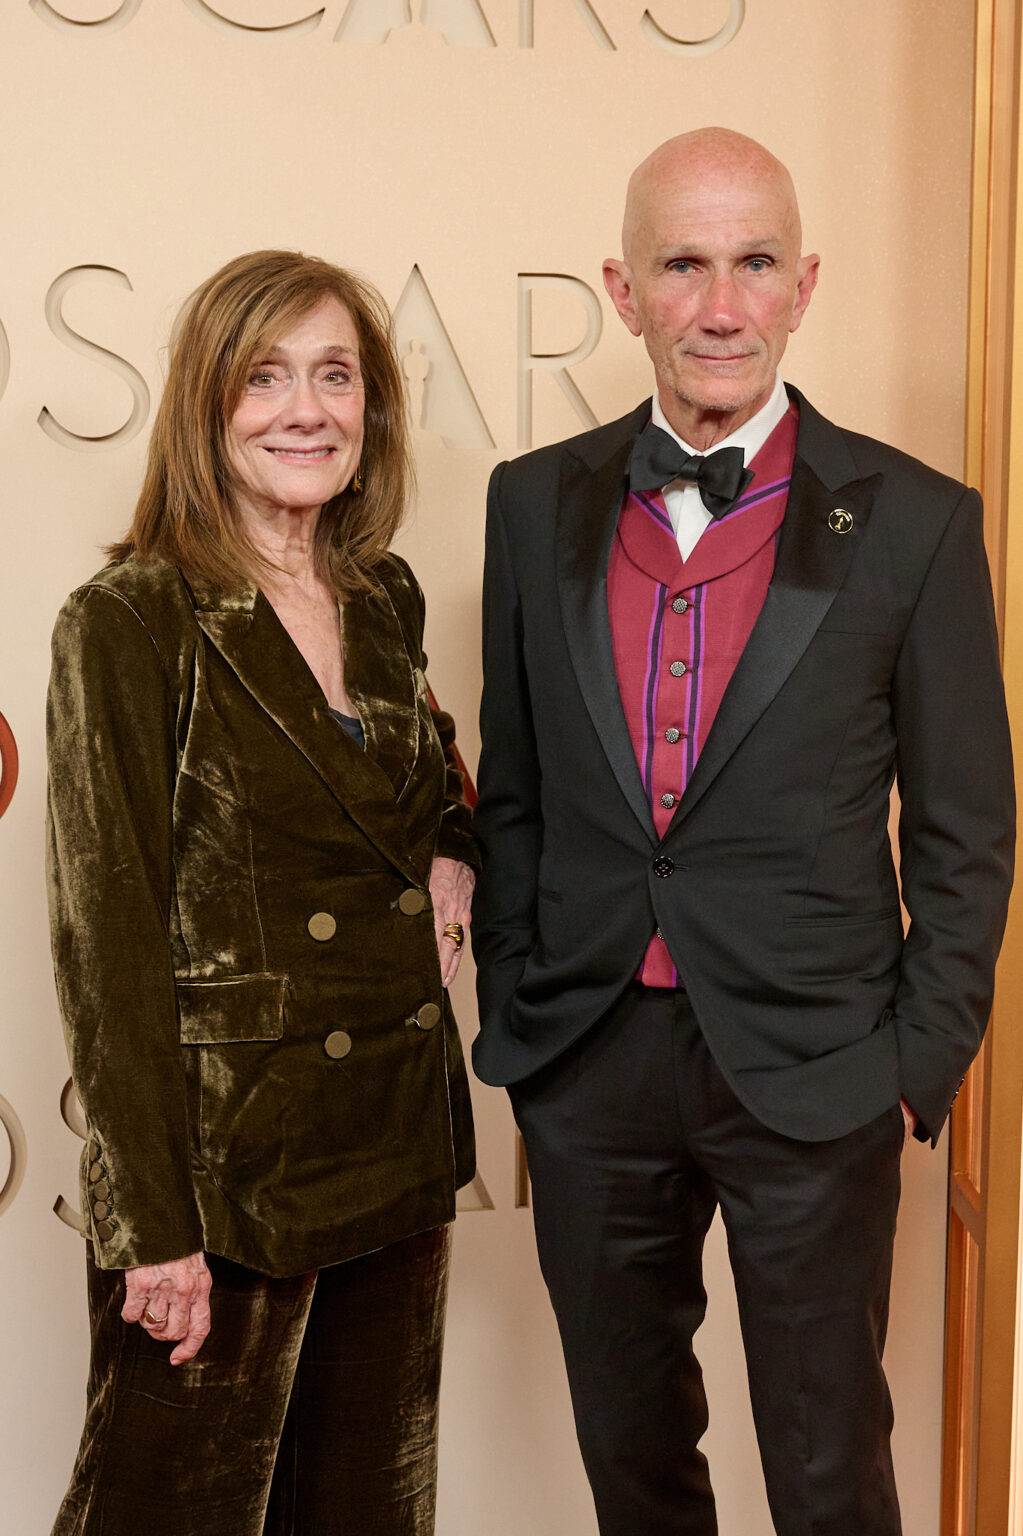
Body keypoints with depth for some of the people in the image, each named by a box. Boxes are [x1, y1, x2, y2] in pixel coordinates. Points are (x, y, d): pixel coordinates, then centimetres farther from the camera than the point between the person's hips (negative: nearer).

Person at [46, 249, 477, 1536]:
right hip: (223, 1150, -6)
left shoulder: (386, 601, 7)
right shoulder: (131, 623, -11)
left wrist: (450, 851, 3)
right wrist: (154, 1222, -15)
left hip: (400, 1140, 6)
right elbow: (107, 937, -12)